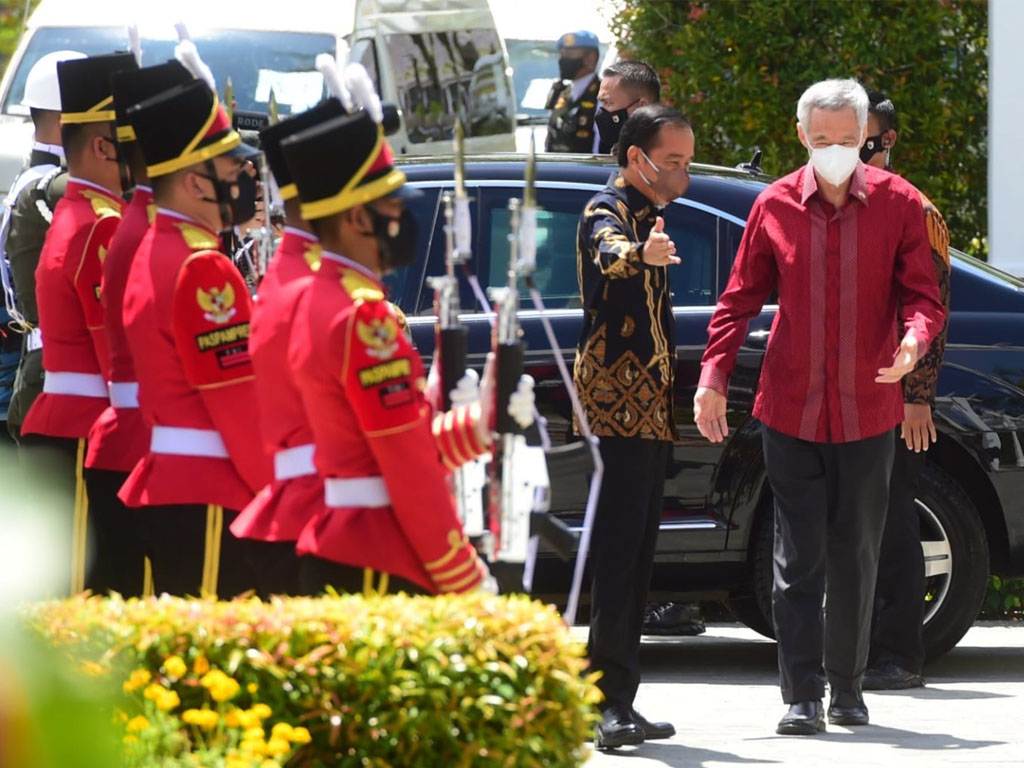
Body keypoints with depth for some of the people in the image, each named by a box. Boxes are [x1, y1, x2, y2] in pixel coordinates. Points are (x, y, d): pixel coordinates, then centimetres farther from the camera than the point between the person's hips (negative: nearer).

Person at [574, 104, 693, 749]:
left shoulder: (649, 216, 20)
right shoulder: (608, 212, -9)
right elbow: (610, 252, -35)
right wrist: (641, 253, -56)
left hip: (649, 407, 10)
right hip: (617, 402, -10)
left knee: (635, 557, 10)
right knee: (620, 551, -17)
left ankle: (620, 706, 14)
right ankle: (613, 702, -24)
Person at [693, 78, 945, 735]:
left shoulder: (897, 205, -2)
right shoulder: (775, 207, 1)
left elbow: (922, 295, -1)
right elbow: (740, 300, 7)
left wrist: (915, 339, -24)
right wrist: (714, 377, -3)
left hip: (867, 411, 0)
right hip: (791, 410, 0)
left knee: (855, 558, 9)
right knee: (798, 558, -3)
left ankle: (847, 688, 20)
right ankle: (803, 696, -3)